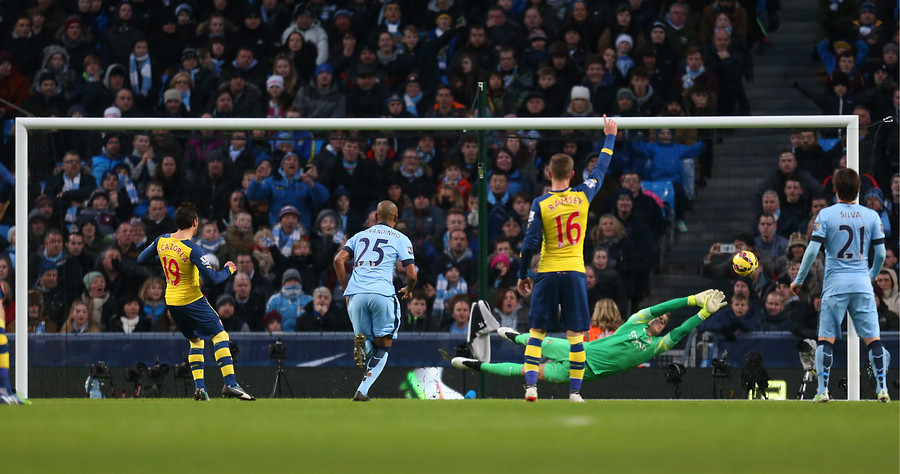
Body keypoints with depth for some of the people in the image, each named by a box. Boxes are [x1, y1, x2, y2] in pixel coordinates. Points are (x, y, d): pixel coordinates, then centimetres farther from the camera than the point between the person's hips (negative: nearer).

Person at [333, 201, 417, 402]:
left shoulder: (360, 236, 23)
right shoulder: (400, 239, 13)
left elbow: (339, 260, 9)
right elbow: (412, 274, 4)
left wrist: (346, 289, 16)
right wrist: (408, 291, 25)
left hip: (356, 294, 3)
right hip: (382, 293, -3)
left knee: (368, 346, 16)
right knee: (383, 346, 9)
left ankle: (361, 341, -23)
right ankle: (362, 391, -9)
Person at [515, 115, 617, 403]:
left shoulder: (540, 205, -6)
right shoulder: (582, 196, -1)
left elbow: (530, 243, -7)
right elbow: (601, 170, 15)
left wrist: (522, 275, 5)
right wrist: (610, 137, 28)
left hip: (547, 274, -1)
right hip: (575, 272, 1)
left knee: (536, 332, 5)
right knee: (575, 334, 2)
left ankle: (531, 386, -5)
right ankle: (575, 390, -1)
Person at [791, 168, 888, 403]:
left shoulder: (826, 215, -5)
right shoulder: (871, 216, 3)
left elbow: (812, 250, -9)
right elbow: (880, 253, 5)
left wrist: (798, 280, 3)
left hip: (835, 284, -2)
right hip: (862, 283, 2)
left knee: (826, 338, 4)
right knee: (873, 338, 5)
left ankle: (823, 390, -2)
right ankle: (882, 388, -1)